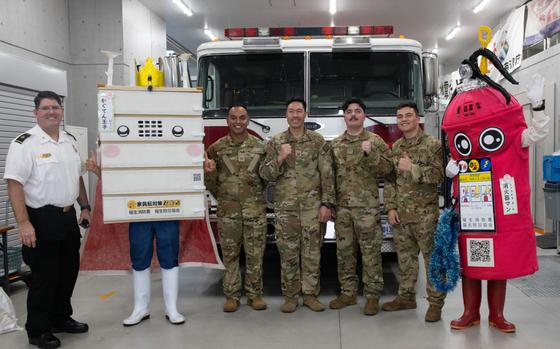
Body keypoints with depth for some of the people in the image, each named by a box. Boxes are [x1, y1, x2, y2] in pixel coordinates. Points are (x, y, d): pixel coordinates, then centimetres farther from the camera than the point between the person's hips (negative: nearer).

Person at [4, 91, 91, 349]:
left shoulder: (70, 141, 9)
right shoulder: (24, 143, -13)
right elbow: (14, 184, -18)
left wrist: (84, 207, 15)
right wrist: (24, 223, -23)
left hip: (68, 216, 7)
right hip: (41, 219, -7)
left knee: (68, 271, 16)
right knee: (44, 276, 2)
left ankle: (61, 318, 34)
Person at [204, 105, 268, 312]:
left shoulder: (260, 146, 4)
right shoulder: (217, 148, 4)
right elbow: (210, 182, 6)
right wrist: (209, 172, -13)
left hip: (255, 209, 0)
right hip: (228, 210, 0)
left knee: (255, 254, 5)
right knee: (230, 254, 6)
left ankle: (254, 294, 19)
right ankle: (232, 296, 19)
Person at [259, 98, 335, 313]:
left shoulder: (318, 141, 3)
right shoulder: (276, 142, 5)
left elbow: (327, 174, 0)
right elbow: (265, 174, 1)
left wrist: (326, 204, -7)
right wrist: (280, 158, -16)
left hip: (313, 206, 0)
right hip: (285, 207, 1)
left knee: (312, 251, 5)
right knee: (288, 252, 5)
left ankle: (311, 294, 17)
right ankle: (290, 296, 17)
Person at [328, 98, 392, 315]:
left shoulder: (375, 141, 3)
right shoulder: (335, 144, 12)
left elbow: (386, 170, -4)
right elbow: (329, 175, 12)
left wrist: (371, 153, -19)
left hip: (367, 206, -3)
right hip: (342, 206, 3)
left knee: (371, 252, -1)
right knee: (344, 251, 9)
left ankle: (372, 296, 9)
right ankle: (347, 293, 20)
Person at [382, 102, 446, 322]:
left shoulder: (432, 144, -3)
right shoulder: (395, 148, 13)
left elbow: (438, 176, -12)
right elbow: (390, 180, 12)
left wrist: (411, 168, -16)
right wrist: (390, 208, 4)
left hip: (425, 214, -5)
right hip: (400, 214, 5)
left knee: (432, 258, 0)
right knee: (405, 257, 13)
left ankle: (435, 302, 9)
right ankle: (406, 297, 24)